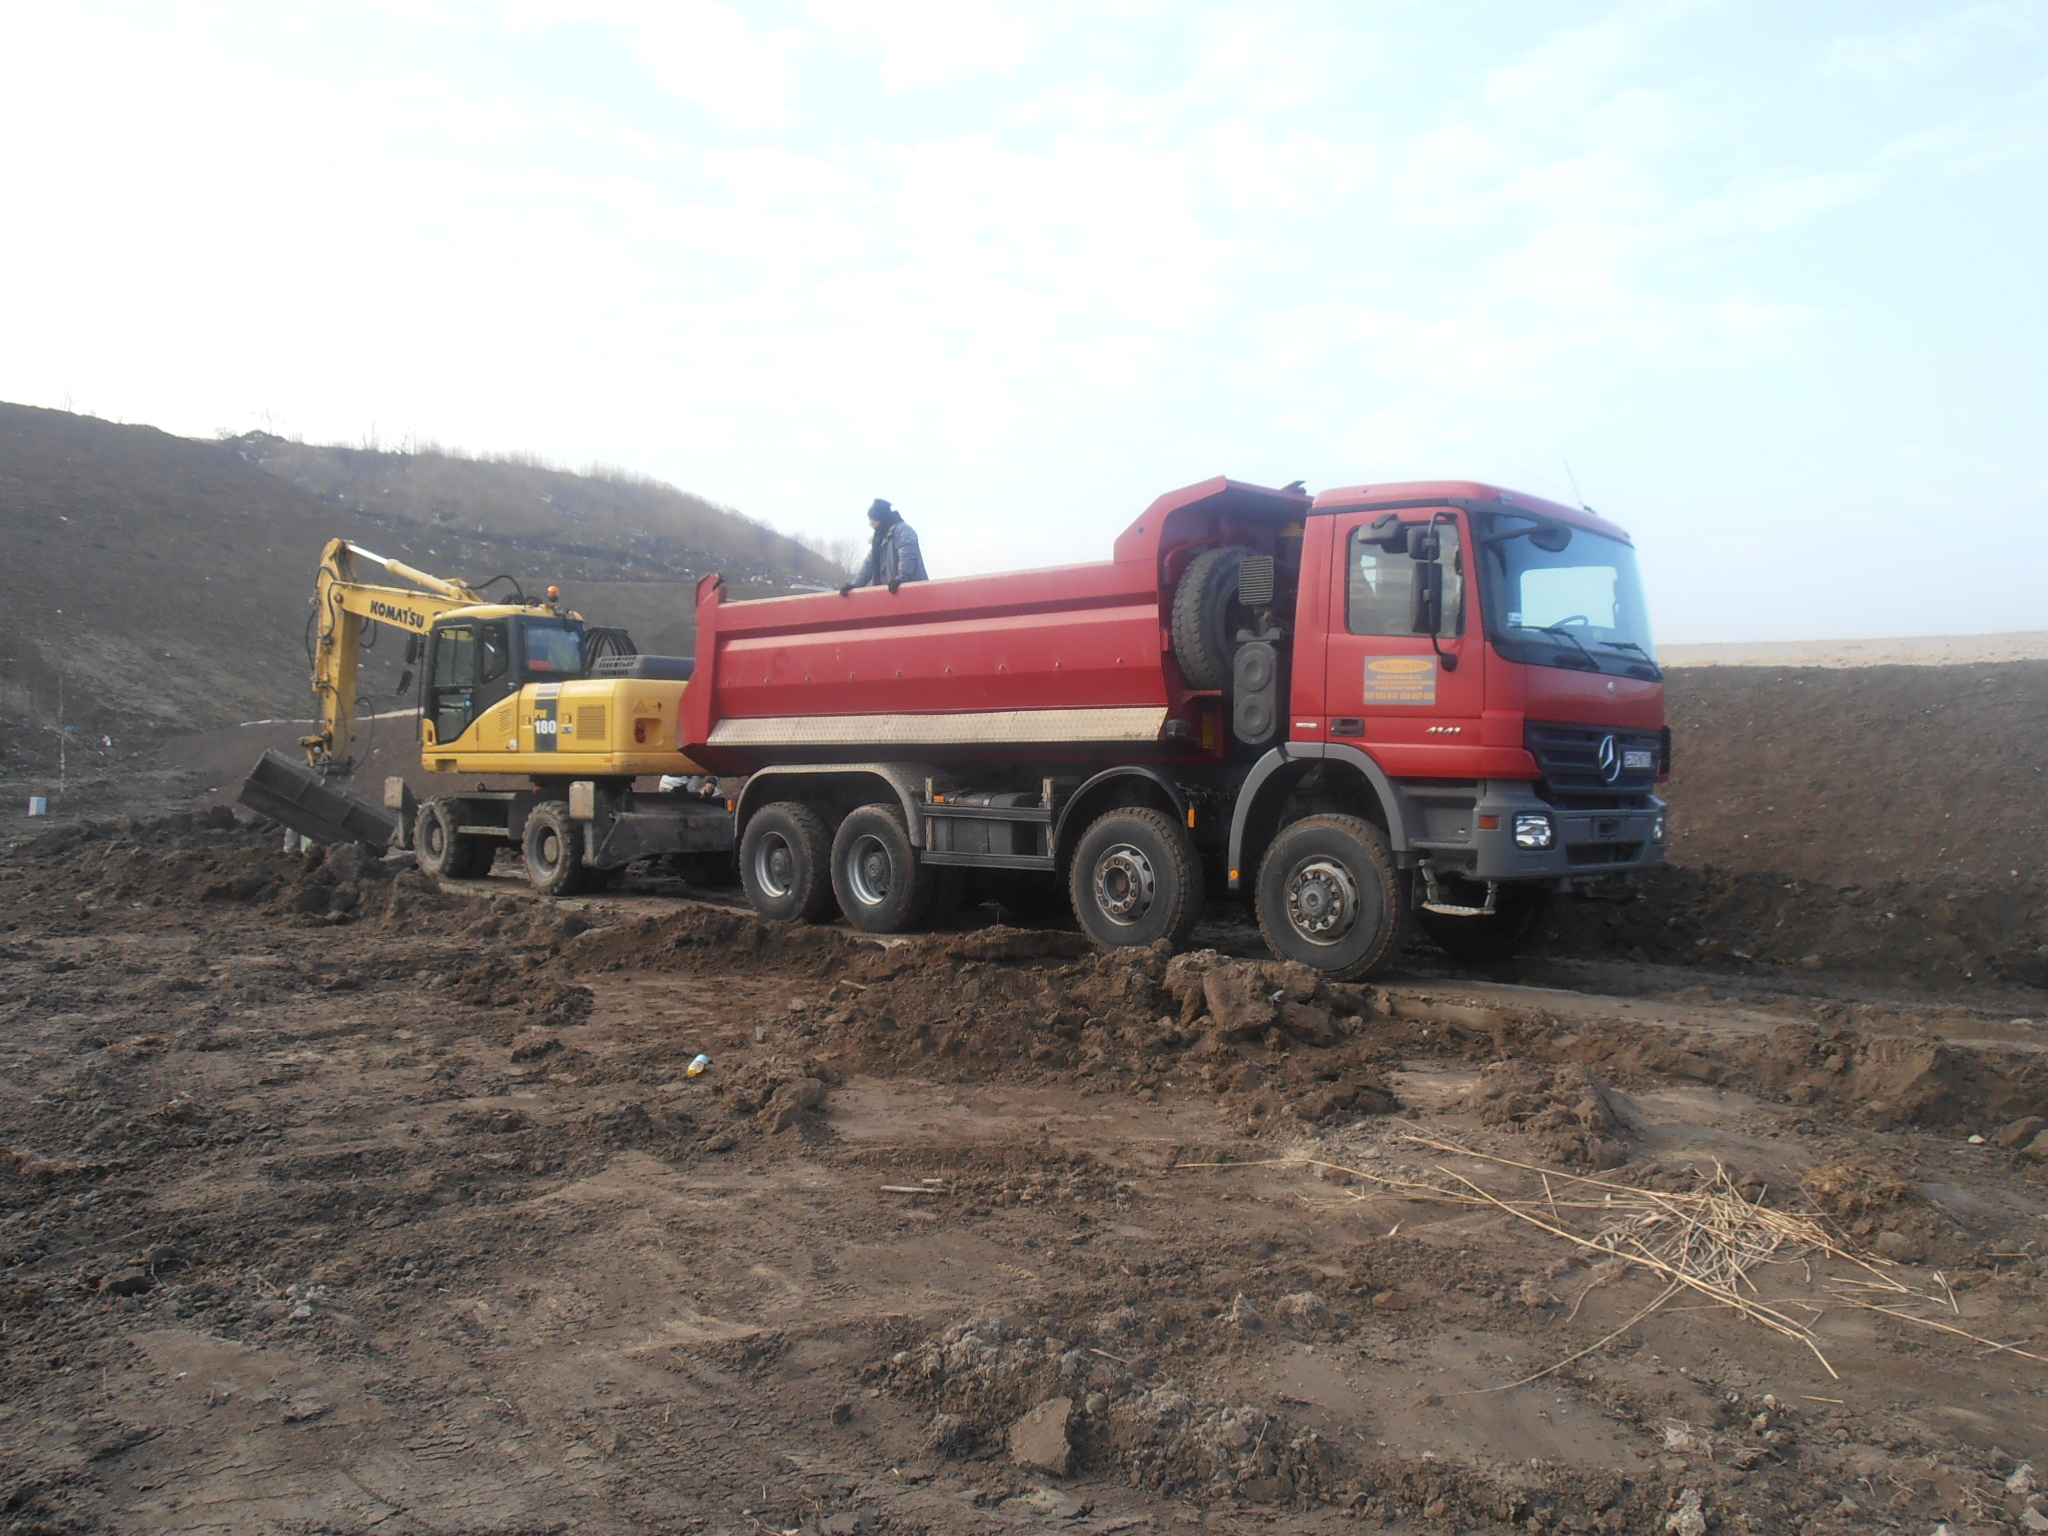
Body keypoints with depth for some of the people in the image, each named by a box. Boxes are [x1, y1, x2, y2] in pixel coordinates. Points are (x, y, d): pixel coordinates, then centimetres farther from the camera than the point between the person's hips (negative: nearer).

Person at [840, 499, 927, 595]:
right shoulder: (879, 538, 24)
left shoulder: (903, 530, -5)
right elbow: (869, 564, 19)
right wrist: (855, 584, 6)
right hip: (886, 591, 9)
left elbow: (907, 557, -21)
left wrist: (901, 578, -36)